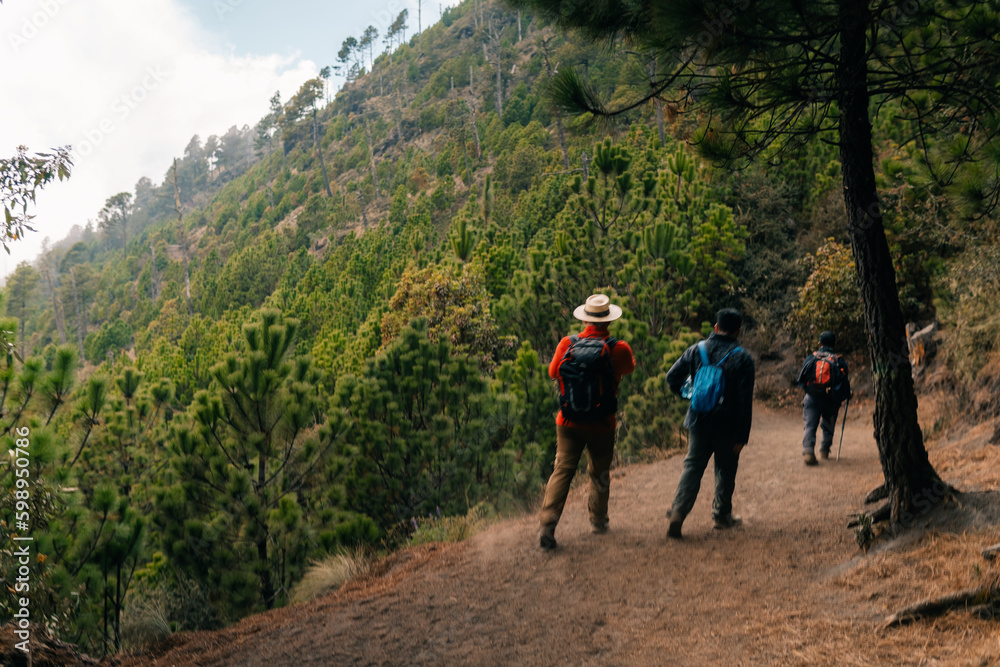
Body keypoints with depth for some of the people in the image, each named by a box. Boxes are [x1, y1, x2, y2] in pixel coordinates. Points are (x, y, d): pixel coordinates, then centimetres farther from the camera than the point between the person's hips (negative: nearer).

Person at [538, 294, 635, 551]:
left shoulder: (567, 344, -8)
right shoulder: (618, 349, -11)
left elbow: (553, 372, 9)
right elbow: (629, 367, 12)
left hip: (568, 423, 1)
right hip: (602, 425, 0)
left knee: (562, 470, 2)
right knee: (600, 472, 19)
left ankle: (547, 523, -13)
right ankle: (598, 520, 33)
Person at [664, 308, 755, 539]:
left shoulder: (696, 350, -1)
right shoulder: (742, 358, -8)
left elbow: (672, 377, 0)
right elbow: (745, 401, -10)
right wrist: (742, 436, -5)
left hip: (698, 422, 2)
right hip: (728, 427, -2)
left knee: (692, 466, 8)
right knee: (725, 470, 15)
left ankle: (678, 511, -8)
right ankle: (722, 515, 27)